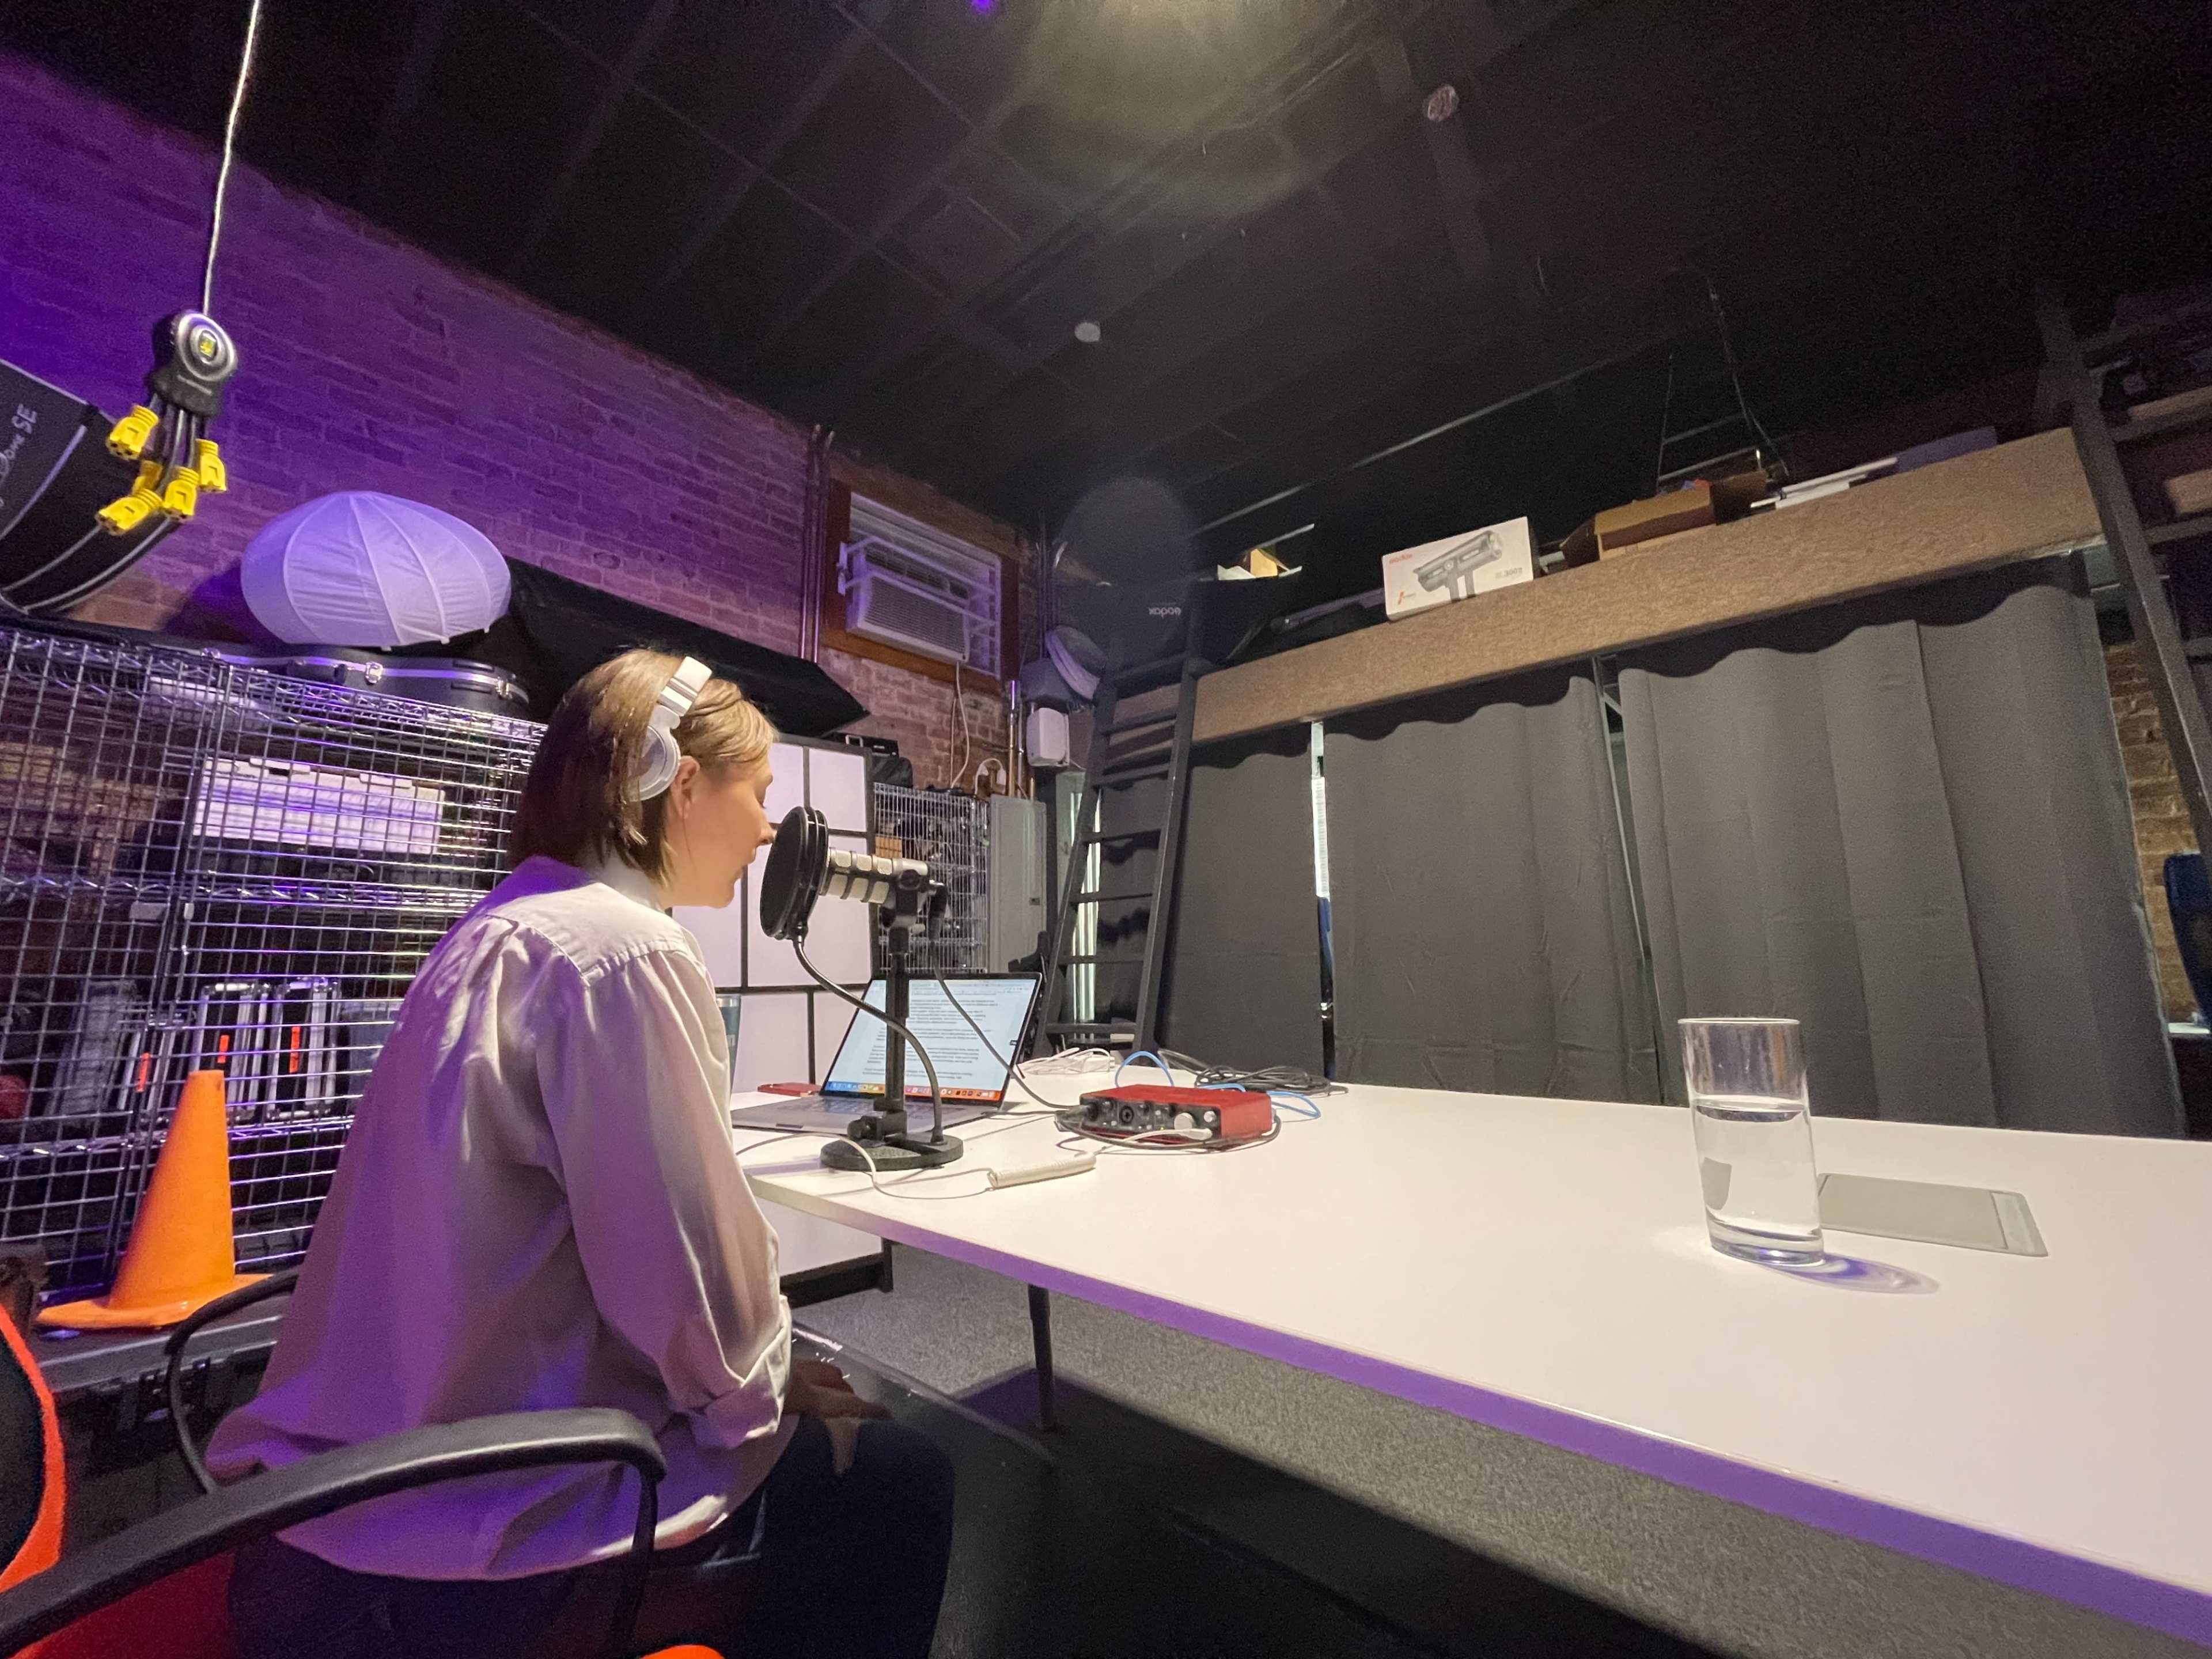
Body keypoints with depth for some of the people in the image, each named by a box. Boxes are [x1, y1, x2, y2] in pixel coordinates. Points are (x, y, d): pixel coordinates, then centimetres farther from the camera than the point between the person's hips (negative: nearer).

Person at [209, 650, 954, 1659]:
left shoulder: (503, 929, 5)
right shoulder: (624, 951, -24)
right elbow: (693, 1297, -22)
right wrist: (768, 1387, -1)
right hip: (459, 1547, -8)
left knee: (827, 1431, 22)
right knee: (901, 1481, 9)